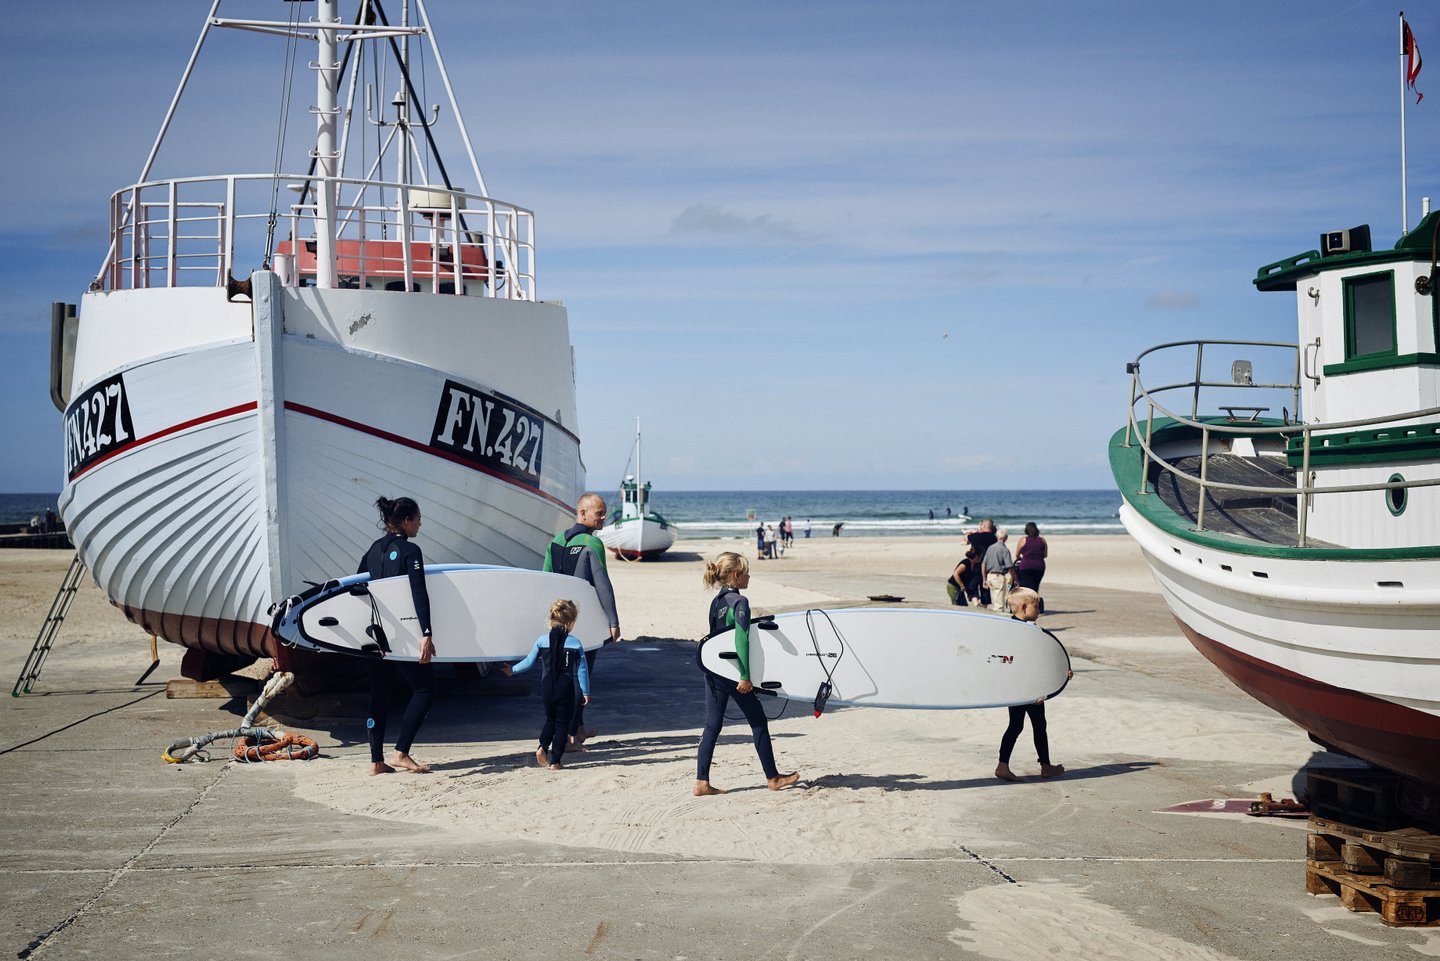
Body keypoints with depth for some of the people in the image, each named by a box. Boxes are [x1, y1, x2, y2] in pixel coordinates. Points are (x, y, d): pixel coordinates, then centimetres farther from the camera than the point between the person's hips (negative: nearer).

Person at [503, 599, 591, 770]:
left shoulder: (542, 640, -3)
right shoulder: (575, 643, -8)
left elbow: (529, 662, 6)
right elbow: (582, 670, -7)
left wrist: (512, 670, 23)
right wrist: (585, 692, 2)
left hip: (546, 690, 3)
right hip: (566, 691, -3)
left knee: (550, 719, 24)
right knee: (562, 724, 8)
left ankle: (543, 747, 1)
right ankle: (555, 761, 5)